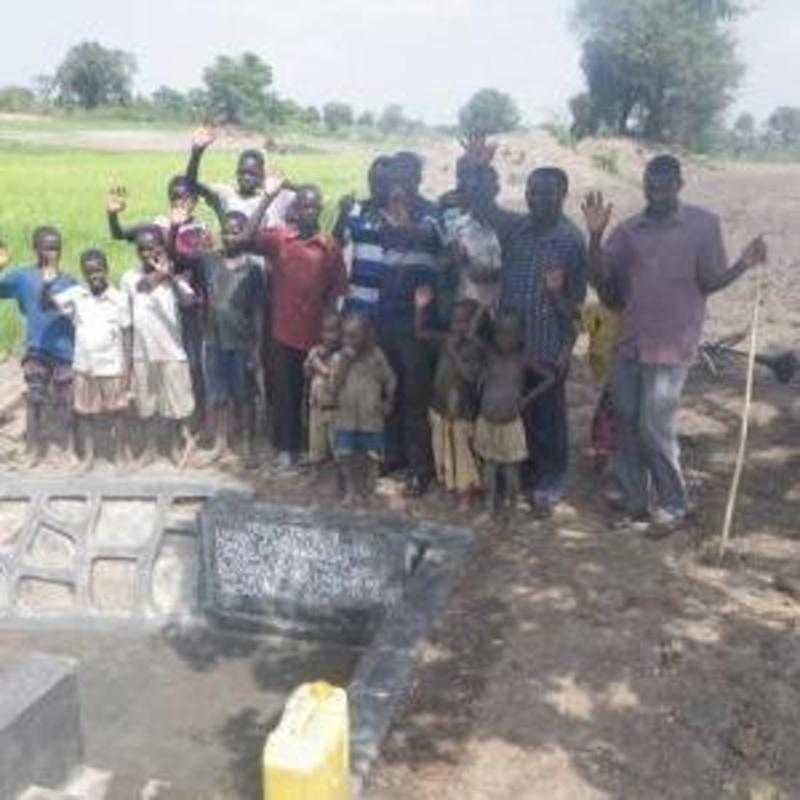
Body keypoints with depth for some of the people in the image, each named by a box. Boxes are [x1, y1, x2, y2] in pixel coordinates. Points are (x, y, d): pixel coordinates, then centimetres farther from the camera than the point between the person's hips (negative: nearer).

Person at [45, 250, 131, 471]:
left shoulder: (117, 299, -5)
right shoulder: (76, 294, -1)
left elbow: (126, 334, -2)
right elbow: (48, 303, -4)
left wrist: (128, 366, -4)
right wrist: (46, 282, -22)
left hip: (112, 366, -2)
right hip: (83, 366, 2)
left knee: (117, 411, 7)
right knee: (85, 412, 10)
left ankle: (121, 454, 20)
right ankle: (88, 456, 23)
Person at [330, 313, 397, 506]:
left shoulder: (376, 355, -2)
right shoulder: (340, 358, -1)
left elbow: (390, 380, 5)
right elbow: (334, 385, -11)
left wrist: (388, 402, -1)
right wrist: (345, 362, -15)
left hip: (371, 417, -1)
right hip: (346, 417, 1)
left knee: (370, 456, 4)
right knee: (346, 456, 2)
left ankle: (368, 491, 19)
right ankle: (350, 491, 17)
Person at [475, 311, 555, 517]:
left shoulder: (522, 360, -4)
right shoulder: (489, 356, 0)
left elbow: (550, 378, 0)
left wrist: (528, 398, -4)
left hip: (511, 423, -2)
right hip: (487, 422, 2)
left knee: (511, 465, 8)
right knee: (490, 463, 13)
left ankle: (511, 506, 22)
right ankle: (490, 505, 24)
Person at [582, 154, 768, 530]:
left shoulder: (704, 224, -1)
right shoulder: (628, 230, 8)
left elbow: (710, 282, -1)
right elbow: (601, 281, 1)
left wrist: (743, 265, -19)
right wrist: (595, 235, -10)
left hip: (671, 343, -4)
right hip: (629, 341, 4)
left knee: (655, 427, -6)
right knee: (628, 425, 8)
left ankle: (673, 504, 14)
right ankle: (634, 505, 21)